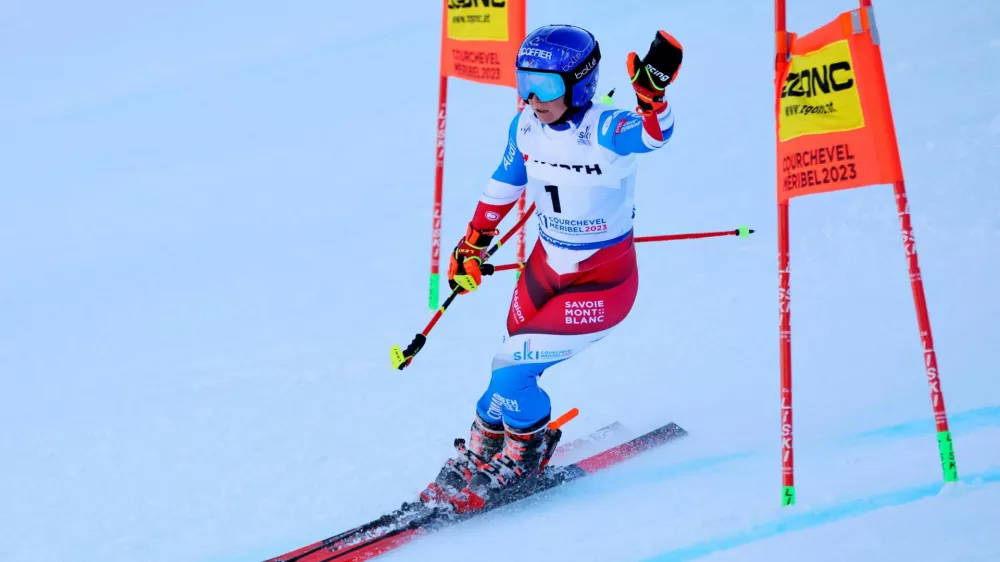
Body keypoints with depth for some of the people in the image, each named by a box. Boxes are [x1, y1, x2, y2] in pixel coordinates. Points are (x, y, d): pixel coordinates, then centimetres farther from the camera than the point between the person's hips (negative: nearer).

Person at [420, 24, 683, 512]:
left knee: (513, 370, -10)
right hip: (545, 266, 6)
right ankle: (478, 455, 37)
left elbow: (653, 135, -48)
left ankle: (521, 455, 17)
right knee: (515, 371, 14)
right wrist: (473, 244, 19)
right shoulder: (527, 127, -6)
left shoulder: (604, 131, -25)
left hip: (603, 282, -6)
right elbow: (504, 186, 13)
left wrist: (652, 94, -69)